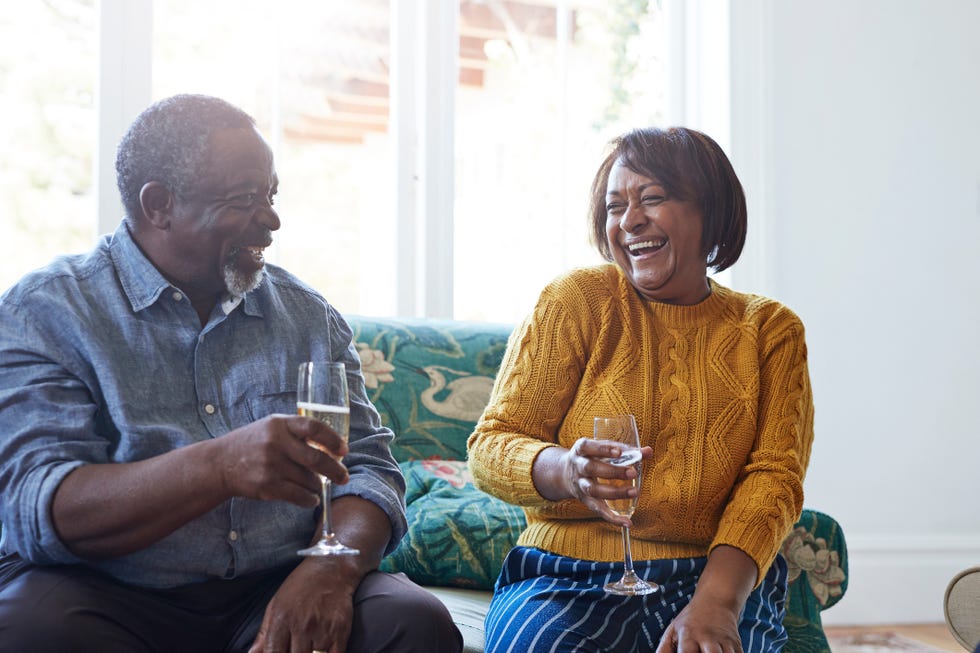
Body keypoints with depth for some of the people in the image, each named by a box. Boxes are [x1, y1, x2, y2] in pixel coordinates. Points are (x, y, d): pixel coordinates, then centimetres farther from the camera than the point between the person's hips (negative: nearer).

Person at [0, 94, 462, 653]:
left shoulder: (308, 314, 13)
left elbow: (368, 465, 8)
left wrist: (331, 569, -16)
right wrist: (219, 466, -31)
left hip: (278, 593, 3)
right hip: (112, 599, -2)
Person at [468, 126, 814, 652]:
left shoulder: (770, 330, 10)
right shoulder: (575, 302, 4)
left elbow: (773, 476, 0)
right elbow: (489, 447, 1)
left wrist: (715, 601, -18)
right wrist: (567, 471, -23)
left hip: (715, 576, 1)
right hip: (569, 576, -1)